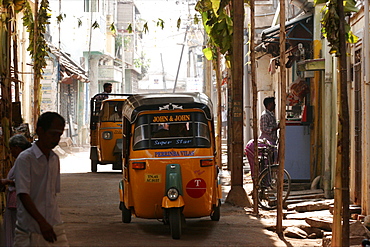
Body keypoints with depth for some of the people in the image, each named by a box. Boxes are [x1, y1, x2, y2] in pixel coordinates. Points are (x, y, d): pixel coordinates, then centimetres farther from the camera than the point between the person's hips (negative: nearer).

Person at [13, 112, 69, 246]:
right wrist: (42, 222, -26)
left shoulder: (55, 159, 12)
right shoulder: (25, 159, -9)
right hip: (29, 230, -5)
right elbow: (23, 195, -17)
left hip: (54, 227, 5)